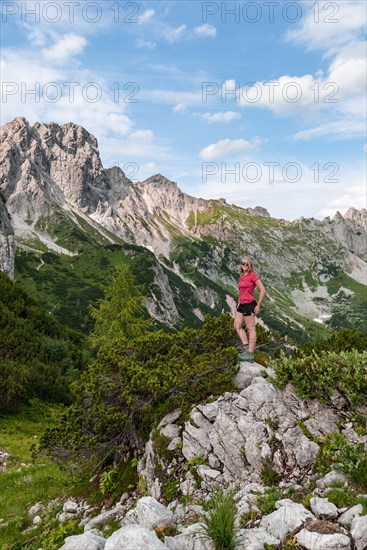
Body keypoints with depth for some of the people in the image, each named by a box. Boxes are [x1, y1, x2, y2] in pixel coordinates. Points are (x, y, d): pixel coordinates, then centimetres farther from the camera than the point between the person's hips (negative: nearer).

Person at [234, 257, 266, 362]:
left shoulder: (253, 275, -8)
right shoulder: (241, 277, 15)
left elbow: (263, 290, -12)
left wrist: (258, 305, -13)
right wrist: (238, 305, 21)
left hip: (249, 304, -9)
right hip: (242, 305, 9)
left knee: (251, 329, -3)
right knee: (237, 325, 6)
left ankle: (250, 354, 0)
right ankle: (246, 346, 8)